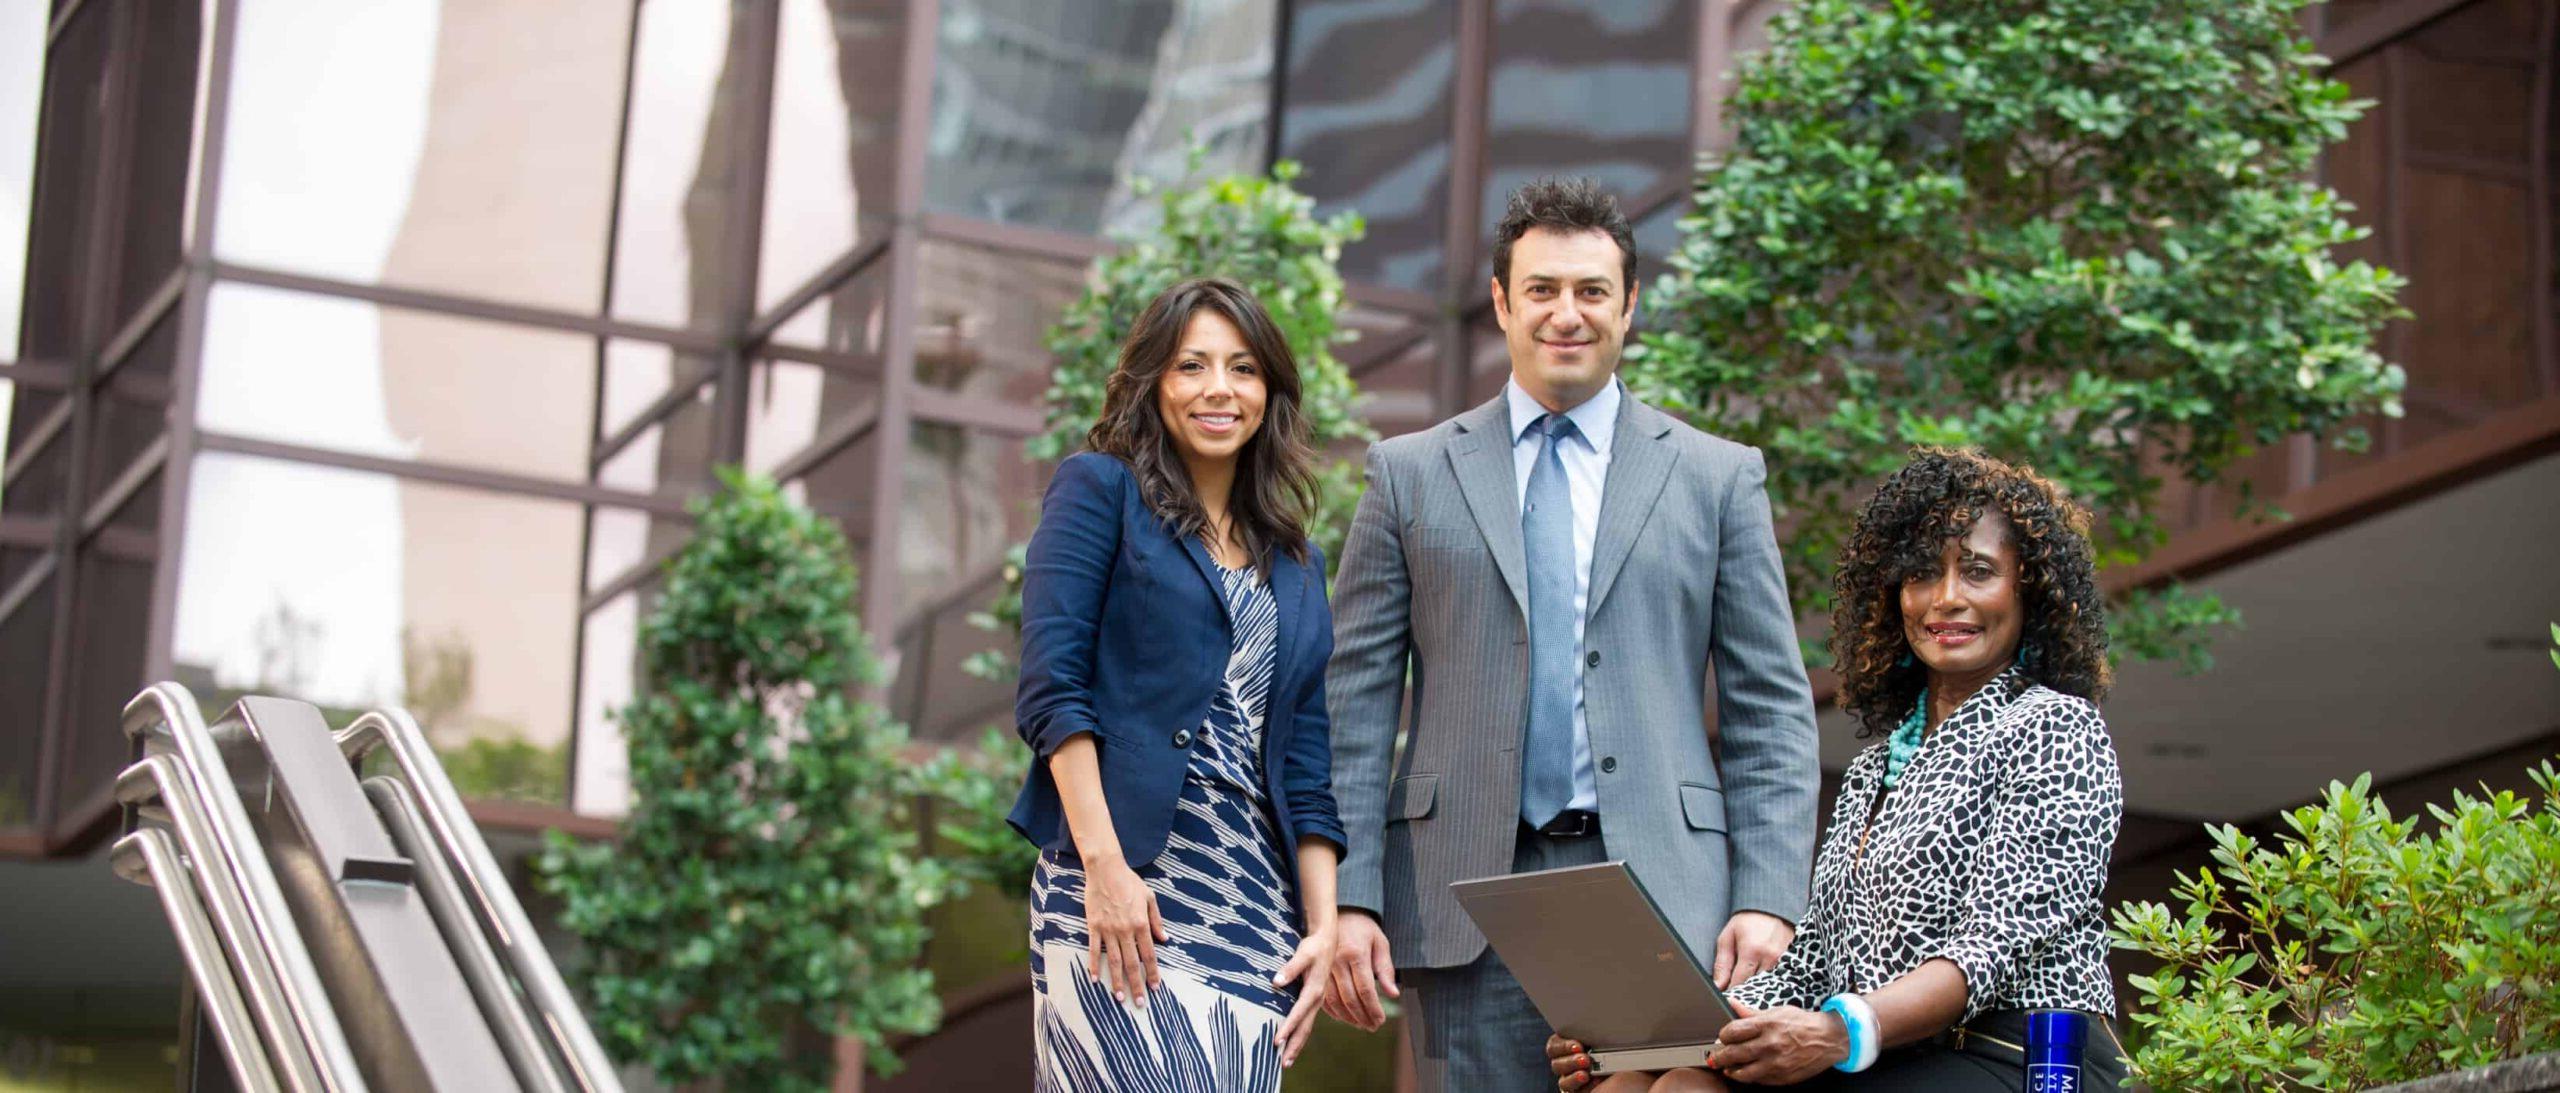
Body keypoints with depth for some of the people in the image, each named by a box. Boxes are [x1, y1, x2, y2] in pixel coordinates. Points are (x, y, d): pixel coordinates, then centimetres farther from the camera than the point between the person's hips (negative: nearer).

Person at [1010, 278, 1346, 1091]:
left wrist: (1324, 925, 4)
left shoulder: (1296, 564, 21)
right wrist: (1103, 865, -15)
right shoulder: (1099, 490, 6)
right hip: (1119, 875, -5)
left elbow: (1307, 767, 17)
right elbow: (1051, 685, -5)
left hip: (1253, 898, 5)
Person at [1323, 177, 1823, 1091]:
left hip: (1660, 888, 0)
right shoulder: (1409, 475, 11)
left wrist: (1768, 898, -4)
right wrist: (1347, 898, -3)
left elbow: (1770, 708, 8)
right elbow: (1354, 705, 7)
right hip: (1467, 901, 0)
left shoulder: (1718, 477, 11)